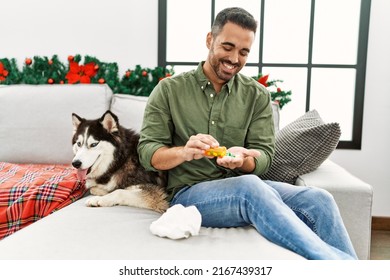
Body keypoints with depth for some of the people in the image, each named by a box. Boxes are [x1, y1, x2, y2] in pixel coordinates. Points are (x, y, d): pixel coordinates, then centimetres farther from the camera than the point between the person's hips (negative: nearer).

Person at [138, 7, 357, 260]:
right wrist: (184, 152, -24)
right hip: (189, 192, -2)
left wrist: (242, 160, -23)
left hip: (244, 188, 3)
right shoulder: (169, 90, 2)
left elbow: (264, 157, 1)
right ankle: (336, 259, -32)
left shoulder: (258, 96, 7)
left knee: (318, 200, -24)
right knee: (250, 187, -35)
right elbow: (147, 153, -3)